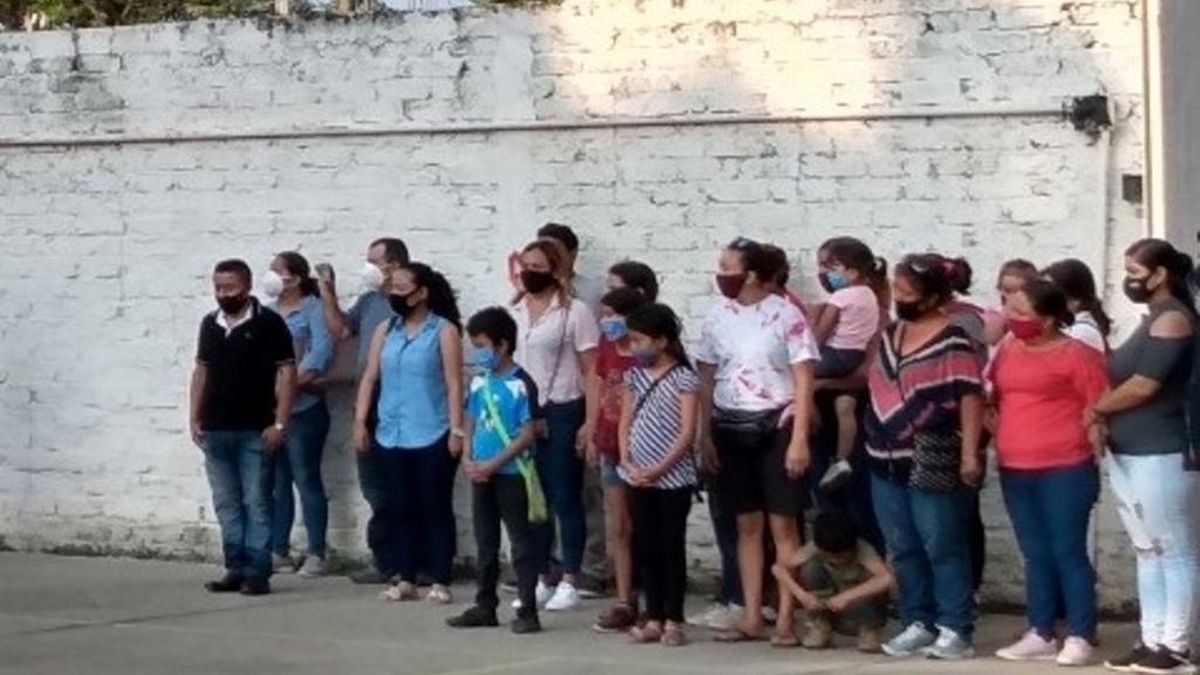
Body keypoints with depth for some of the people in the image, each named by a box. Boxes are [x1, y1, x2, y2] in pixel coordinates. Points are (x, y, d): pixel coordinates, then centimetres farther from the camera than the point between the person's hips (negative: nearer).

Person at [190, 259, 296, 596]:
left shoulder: (268, 323, -6)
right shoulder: (209, 324, 12)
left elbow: (287, 372, -8)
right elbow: (200, 371, 18)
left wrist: (280, 423, -13)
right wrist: (195, 419, 12)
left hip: (255, 432, -6)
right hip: (215, 431, 6)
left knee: (256, 504, -3)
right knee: (226, 505, 9)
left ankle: (257, 573, -1)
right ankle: (236, 569, 15)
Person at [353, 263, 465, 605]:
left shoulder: (444, 331, -2)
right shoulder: (385, 330, 12)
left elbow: (454, 383, -6)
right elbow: (370, 378, 12)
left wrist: (456, 429, -12)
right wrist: (360, 421, 4)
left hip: (432, 437, -5)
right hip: (389, 436, 5)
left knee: (435, 509, 1)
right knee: (398, 509, 7)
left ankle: (440, 582, 5)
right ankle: (404, 579, 13)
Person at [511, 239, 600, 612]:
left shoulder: (574, 312, -6)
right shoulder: (513, 313, 10)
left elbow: (592, 371, -7)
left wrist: (590, 423, -13)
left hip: (562, 414, -5)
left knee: (565, 499, 1)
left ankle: (570, 582, 8)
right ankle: (540, 580, 17)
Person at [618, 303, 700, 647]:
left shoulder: (683, 378, -8)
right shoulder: (634, 376, 10)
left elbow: (687, 432, -12)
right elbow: (625, 423, 10)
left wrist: (659, 469, -16)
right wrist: (627, 462, -5)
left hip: (673, 477, -6)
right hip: (639, 476, 6)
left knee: (672, 546, 0)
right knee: (646, 546, 8)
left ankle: (673, 621, 4)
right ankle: (654, 618, 13)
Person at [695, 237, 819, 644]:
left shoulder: (785, 315, -7)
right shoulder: (718, 318, 6)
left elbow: (804, 381, -8)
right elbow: (706, 379, 11)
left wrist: (799, 439, -14)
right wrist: (705, 434, 6)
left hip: (776, 426, -4)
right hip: (731, 428, 4)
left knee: (782, 524, -3)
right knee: (747, 525, 8)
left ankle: (786, 618, 1)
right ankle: (752, 617, 11)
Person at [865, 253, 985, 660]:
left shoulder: (953, 342, -11)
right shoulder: (890, 335, 13)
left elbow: (970, 397, -14)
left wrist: (969, 454, -19)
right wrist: (872, 446, 20)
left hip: (932, 467, -8)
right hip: (888, 463, 8)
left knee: (943, 548, -3)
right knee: (903, 551, 11)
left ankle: (955, 630, 2)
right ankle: (918, 624, 19)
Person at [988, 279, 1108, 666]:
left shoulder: (1076, 354, -9)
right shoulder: (1008, 350, 11)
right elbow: (994, 399, 21)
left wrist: (1096, 452, -14)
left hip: (1065, 469, -7)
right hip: (1015, 470, 7)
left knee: (1068, 552, -3)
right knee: (1036, 554, 11)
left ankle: (1080, 638, 2)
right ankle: (1041, 635, 16)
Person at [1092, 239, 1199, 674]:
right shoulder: (1153, 321, 18)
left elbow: (1143, 386, -16)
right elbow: (1125, 379, 19)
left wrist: (1095, 410, -3)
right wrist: (1104, 417, 2)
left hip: (1161, 455, -10)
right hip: (1128, 454, 10)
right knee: (1148, 553, 11)